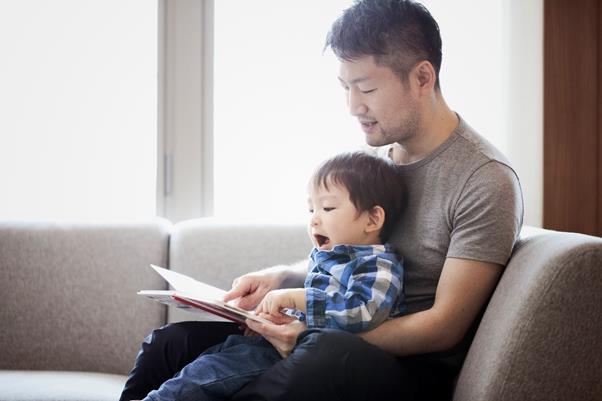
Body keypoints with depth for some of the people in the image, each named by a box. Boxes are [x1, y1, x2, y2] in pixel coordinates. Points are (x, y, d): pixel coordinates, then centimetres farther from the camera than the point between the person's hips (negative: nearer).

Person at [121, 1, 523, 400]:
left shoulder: (486, 181, -14)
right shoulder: (376, 157, 10)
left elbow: (445, 326, -17)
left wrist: (312, 338, -24)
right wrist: (282, 278, -1)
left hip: (414, 367, -7)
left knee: (329, 356, -40)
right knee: (173, 340, -7)